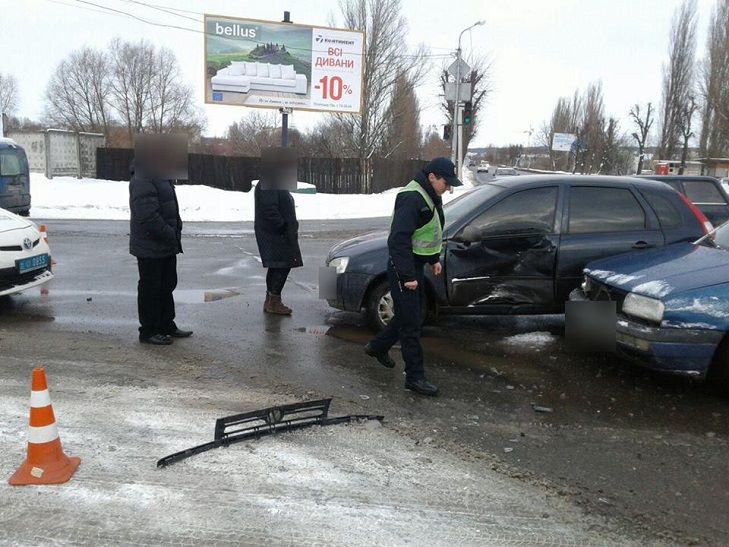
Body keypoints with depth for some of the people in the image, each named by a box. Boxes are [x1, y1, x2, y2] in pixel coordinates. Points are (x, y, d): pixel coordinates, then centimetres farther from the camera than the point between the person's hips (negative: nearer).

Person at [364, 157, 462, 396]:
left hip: (415, 267, 10)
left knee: (409, 315, 20)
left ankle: (378, 347, 40)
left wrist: (434, 259, 19)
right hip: (403, 269, -10)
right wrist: (408, 276, -26)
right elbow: (399, 240, -27)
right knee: (411, 323, -4)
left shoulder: (431, 197, 10)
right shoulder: (412, 199, -22)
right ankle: (415, 377, 4)